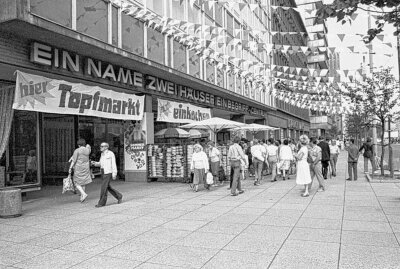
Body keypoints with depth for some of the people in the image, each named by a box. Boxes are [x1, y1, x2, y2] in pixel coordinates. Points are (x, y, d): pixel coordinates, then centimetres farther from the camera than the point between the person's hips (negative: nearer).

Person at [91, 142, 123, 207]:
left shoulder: (111, 154, -11)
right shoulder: (102, 154, 12)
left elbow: (113, 164, -12)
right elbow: (101, 163, 18)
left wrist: (114, 174, -16)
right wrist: (94, 163, -2)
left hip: (108, 172, -8)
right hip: (103, 172, 8)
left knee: (104, 187, -8)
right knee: (108, 187, 12)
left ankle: (102, 202, 0)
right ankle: (119, 196, 28)